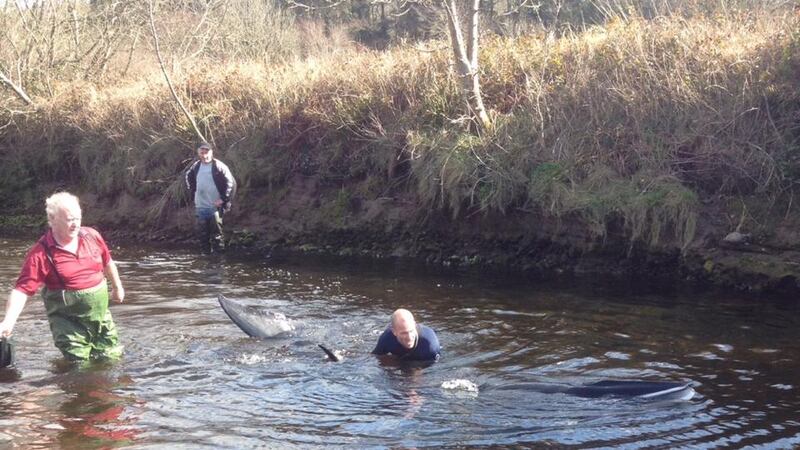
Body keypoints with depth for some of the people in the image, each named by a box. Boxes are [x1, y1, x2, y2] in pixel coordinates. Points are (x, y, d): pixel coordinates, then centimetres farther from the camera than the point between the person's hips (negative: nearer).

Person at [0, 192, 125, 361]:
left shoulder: (92, 236, -2)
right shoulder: (40, 254, -16)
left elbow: (108, 263, 16)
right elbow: (22, 290, -22)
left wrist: (117, 287, 30)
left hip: (101, 314, 5)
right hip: (69, 324, -4)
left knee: (113, 358, 12)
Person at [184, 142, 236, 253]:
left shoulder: (219, 166, -11)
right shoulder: (196, 166, 4)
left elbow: (231, 183, -9)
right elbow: (188, 177, 25)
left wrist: (224, 199, -12)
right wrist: (192, 191, 15)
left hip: (215, 206, -4)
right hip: (200, 206, 5)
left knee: (216, 232, -1)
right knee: (203, 232, 8)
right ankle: (205, 252, 17)